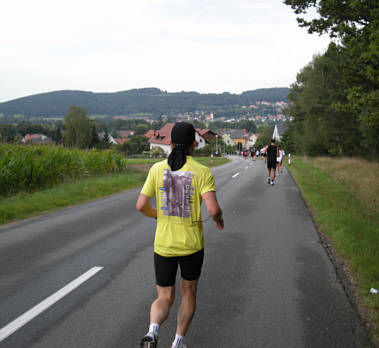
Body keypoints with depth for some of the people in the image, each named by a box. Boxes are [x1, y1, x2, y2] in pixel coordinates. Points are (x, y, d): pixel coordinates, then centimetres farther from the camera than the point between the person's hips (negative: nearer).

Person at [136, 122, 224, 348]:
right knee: (189, 292, 24)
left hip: (164, 245, 2)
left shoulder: (157, 169, -3)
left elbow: (141, 205, -4)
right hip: (192, 245, -1)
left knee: (165, 299, 13)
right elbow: (213, 209, -21)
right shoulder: (202, 172, -11)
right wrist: (219, 219, 3)